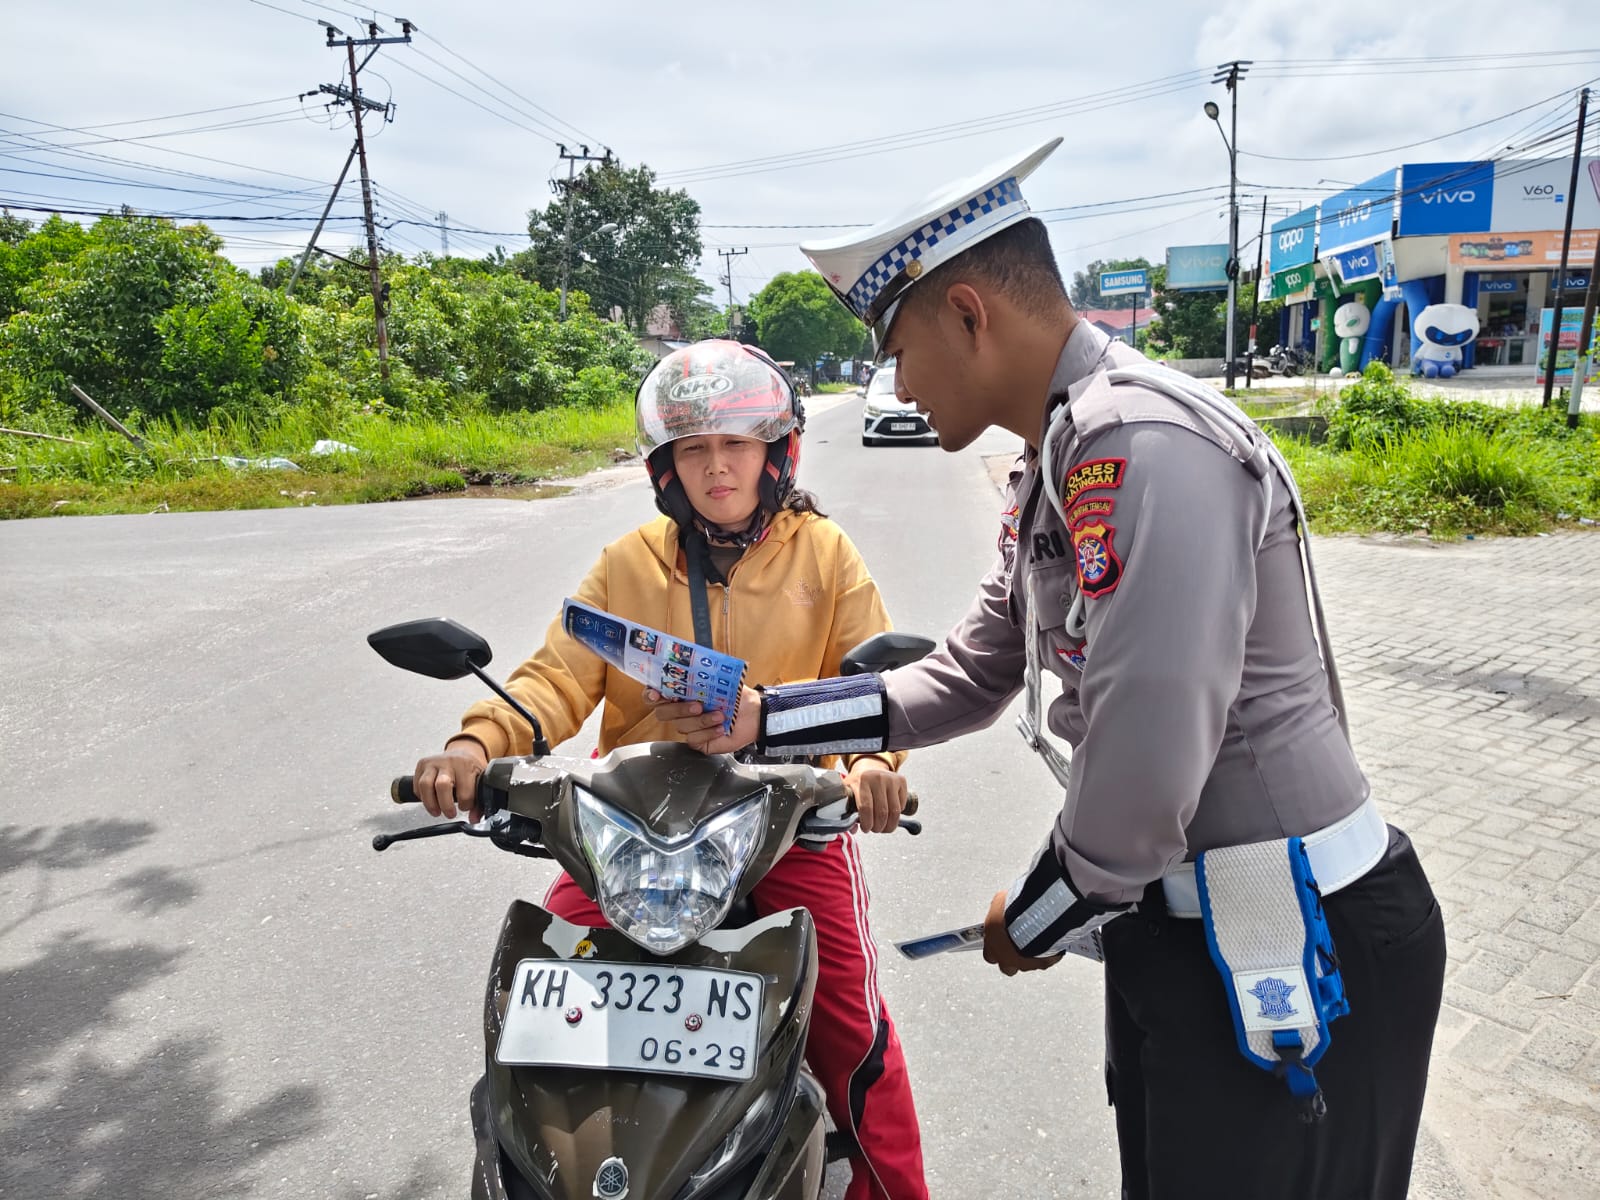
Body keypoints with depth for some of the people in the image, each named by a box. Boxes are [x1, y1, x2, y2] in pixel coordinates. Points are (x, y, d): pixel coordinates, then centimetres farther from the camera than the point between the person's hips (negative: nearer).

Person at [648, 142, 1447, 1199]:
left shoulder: (1143, 444, -24)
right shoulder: (1054, 464, 10)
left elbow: (1147, 764, -29)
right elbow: (965, 682, 14)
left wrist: (1035, 918, -10)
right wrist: (763, 721, 8)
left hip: (1290, 948, -9)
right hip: (1174, 917, 9)